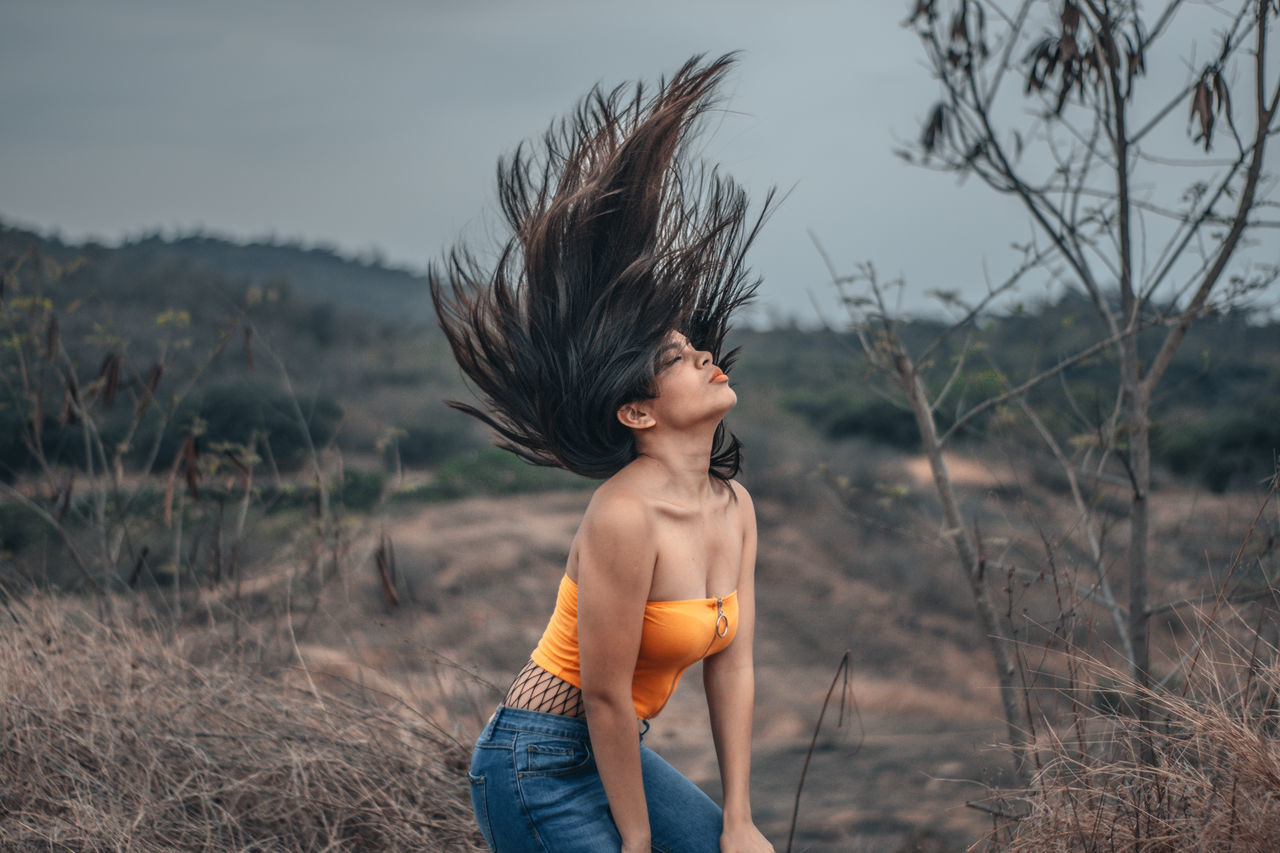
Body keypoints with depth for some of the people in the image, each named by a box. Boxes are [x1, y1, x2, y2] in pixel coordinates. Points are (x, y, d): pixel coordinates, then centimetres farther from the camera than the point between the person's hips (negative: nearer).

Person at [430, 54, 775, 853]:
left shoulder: (735, 508, 0)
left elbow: (731, 667, 3)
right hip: (540, 766, -8)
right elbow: (605, 692, -21)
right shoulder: (626, 515, -26)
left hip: (617, 756, 9)